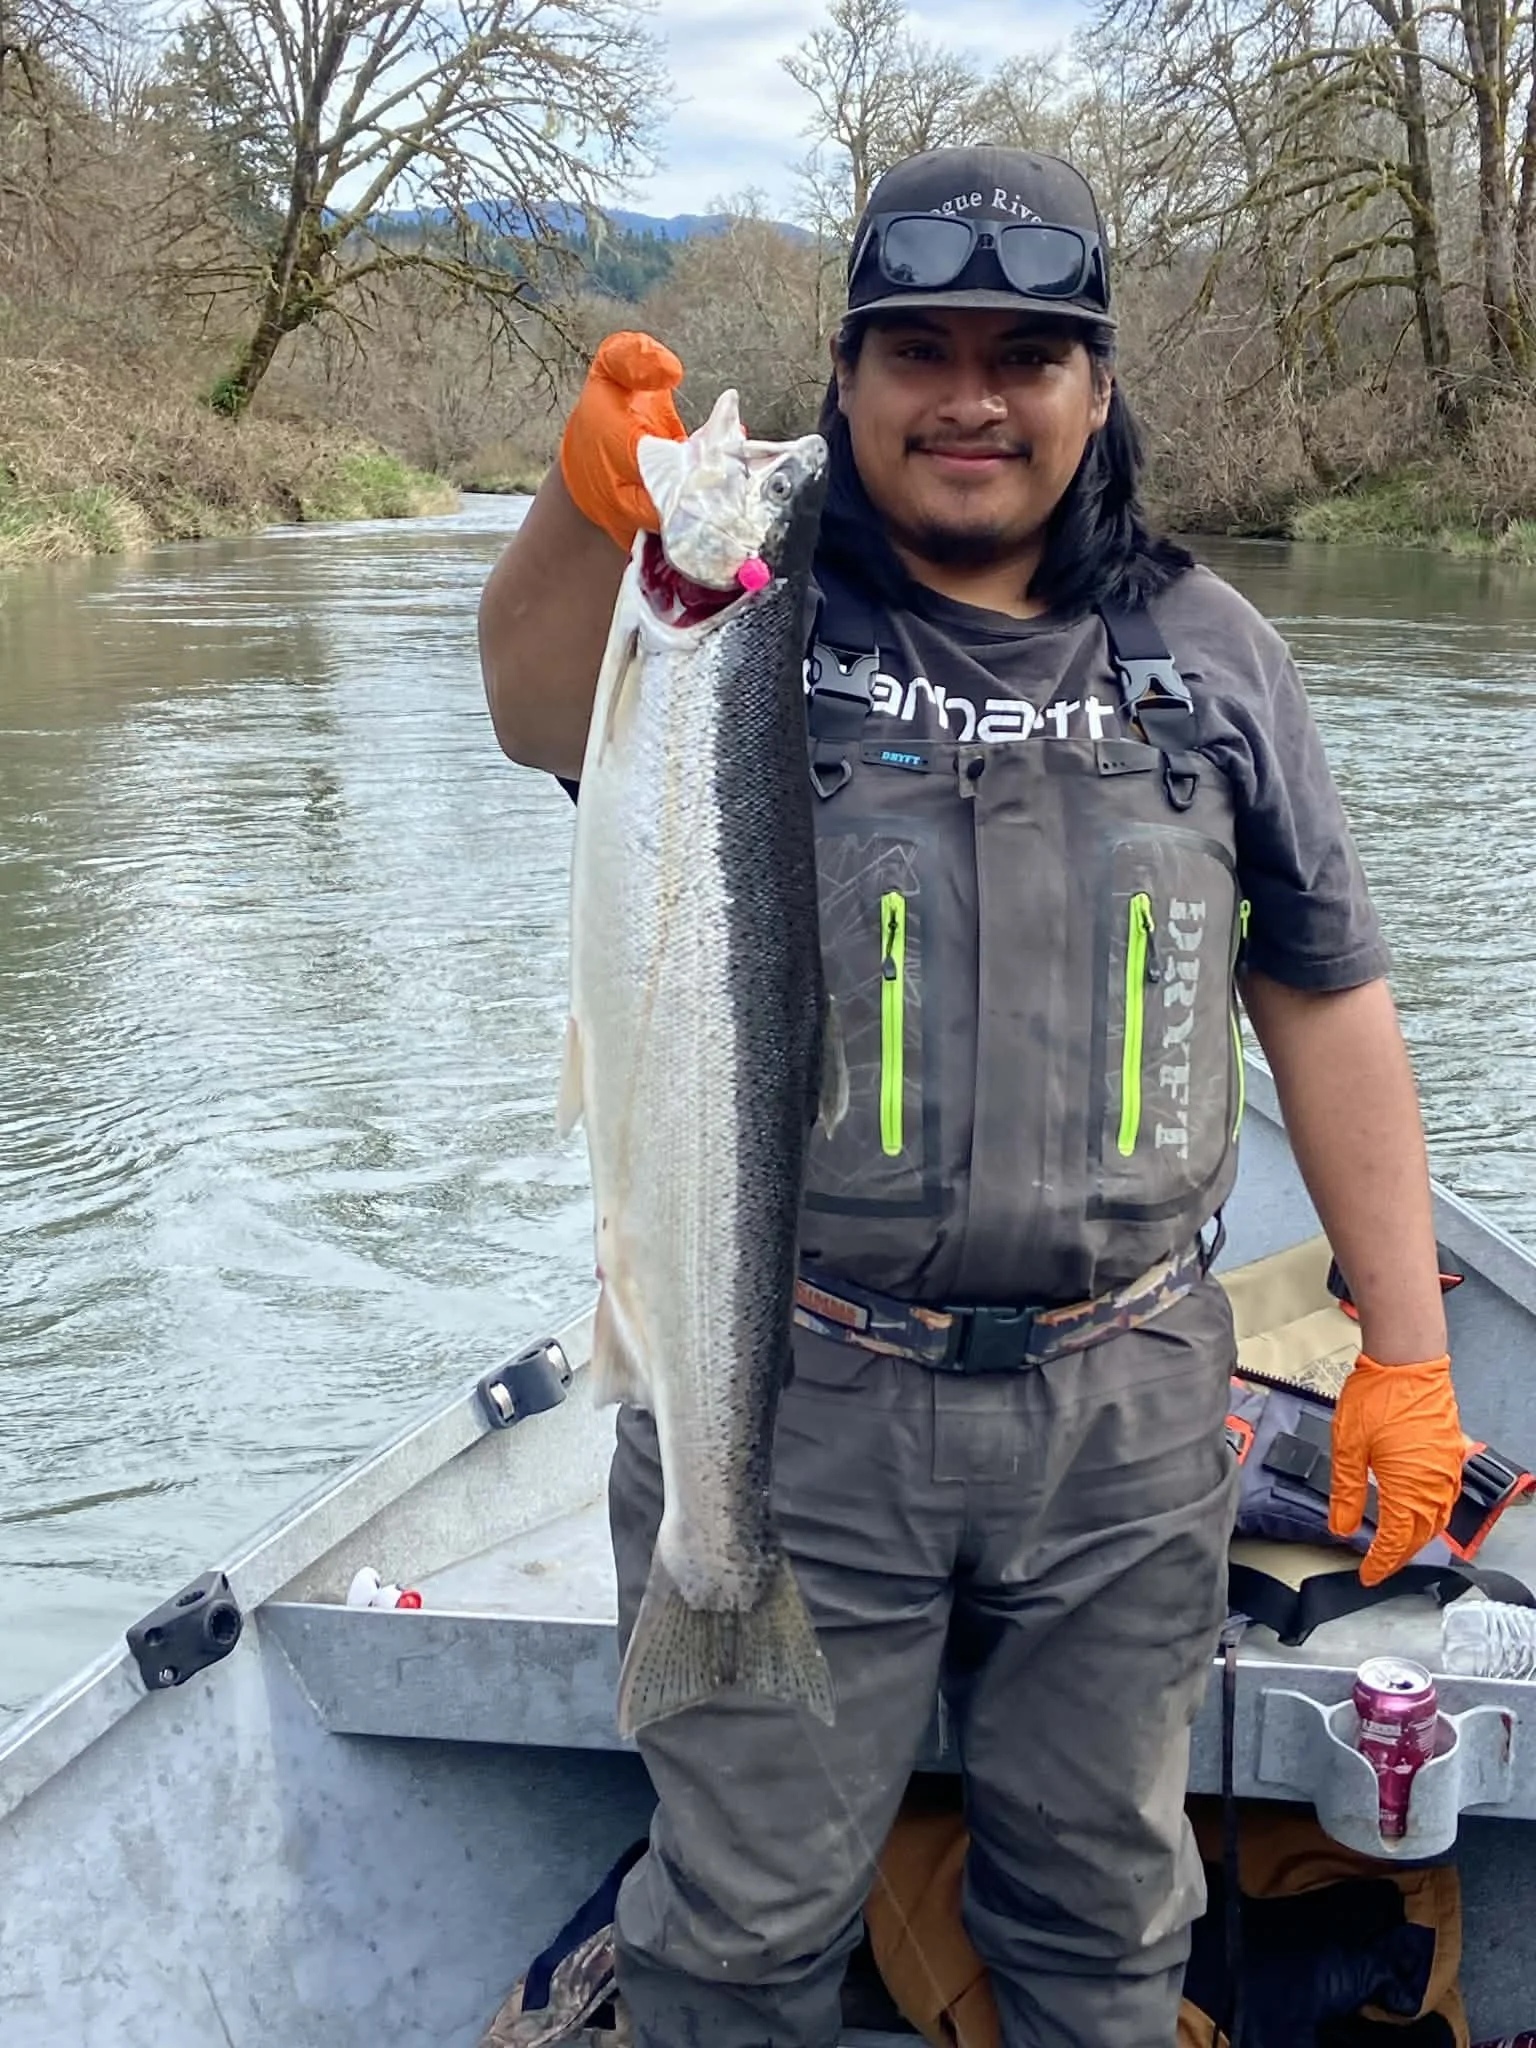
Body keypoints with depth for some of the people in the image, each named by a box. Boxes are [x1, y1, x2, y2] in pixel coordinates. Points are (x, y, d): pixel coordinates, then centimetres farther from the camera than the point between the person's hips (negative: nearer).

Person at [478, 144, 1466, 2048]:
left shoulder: (1206, 652, 4)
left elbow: (1327, 999, 7)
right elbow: (541, 711, -26)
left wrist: (1405, 1349, 4)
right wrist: (587, 508, -47)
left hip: (1125, 1410, 3)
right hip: (795, 1401, -2)